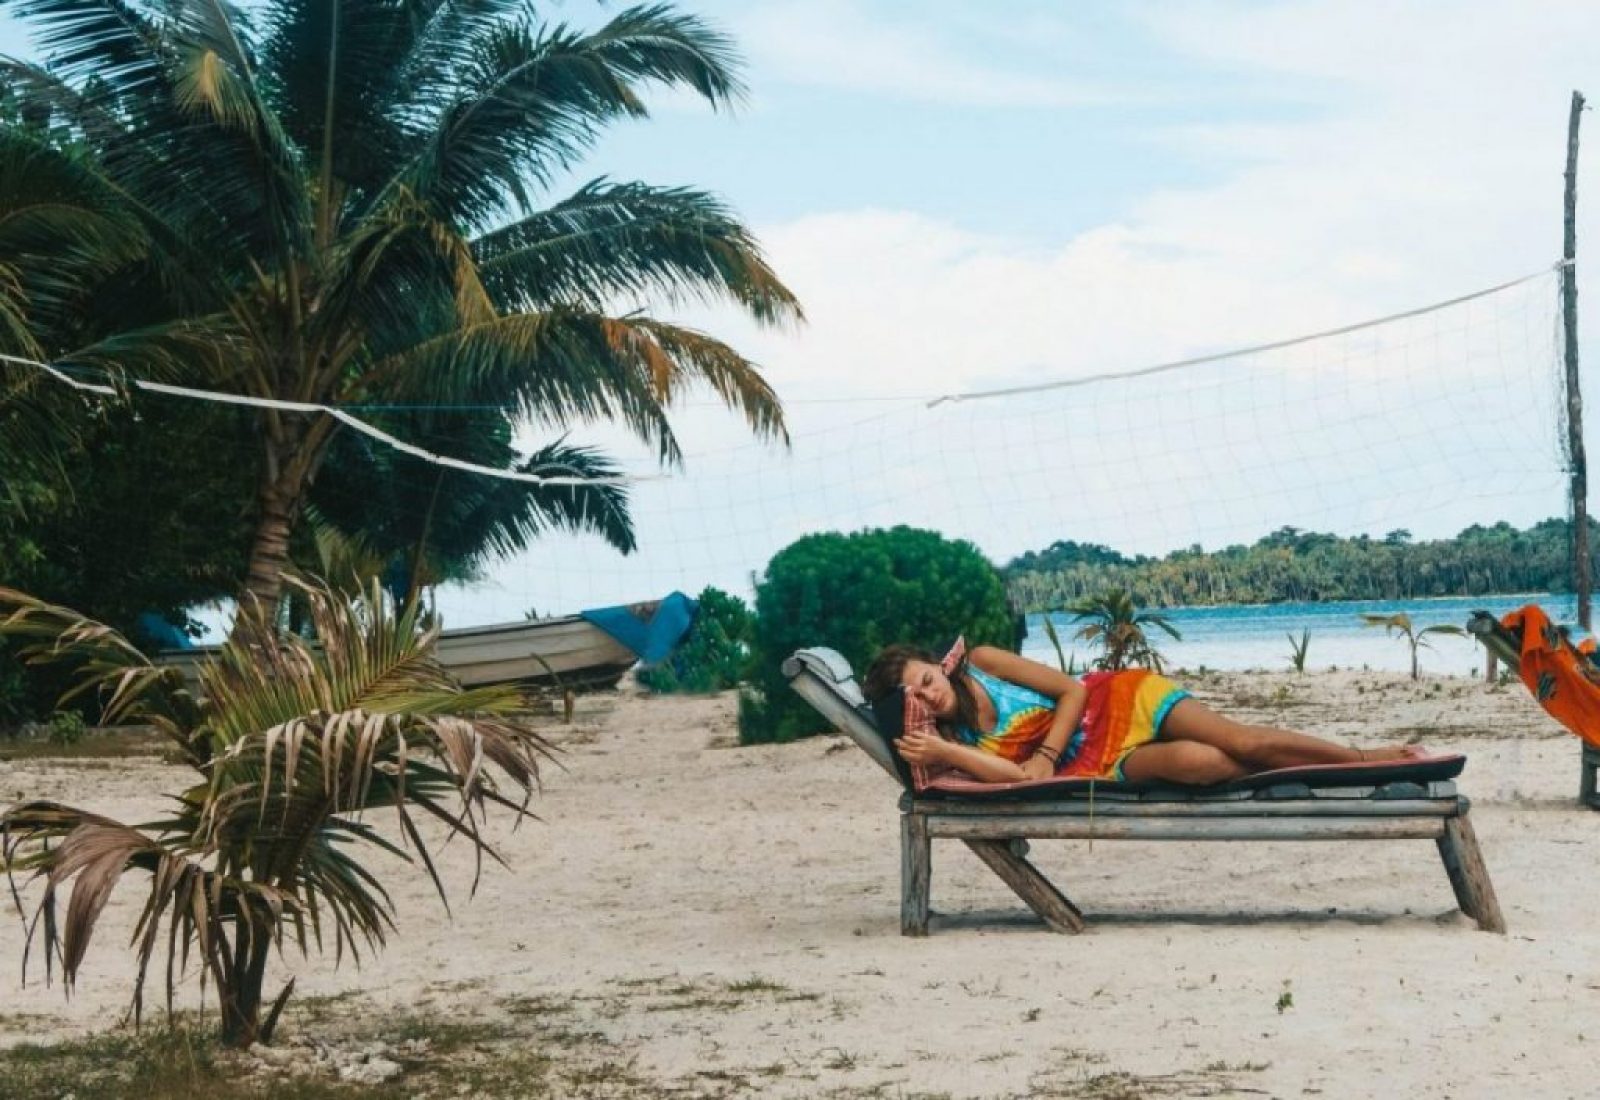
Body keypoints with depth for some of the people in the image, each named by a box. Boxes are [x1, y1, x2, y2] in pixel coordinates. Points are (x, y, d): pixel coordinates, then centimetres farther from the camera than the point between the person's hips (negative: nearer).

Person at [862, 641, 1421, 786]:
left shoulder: (981, 662, -5)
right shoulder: (954, 745, -6)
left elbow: (1072, 689, -3)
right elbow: (1023, 779, -21)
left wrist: (1045, 754, -16)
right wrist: (940, 753, -32)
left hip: (1120, 701, 1)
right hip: (1102, 764, -1)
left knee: (1241, 740, -17)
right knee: (1196, 762, -28)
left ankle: (1364, 757, -2)